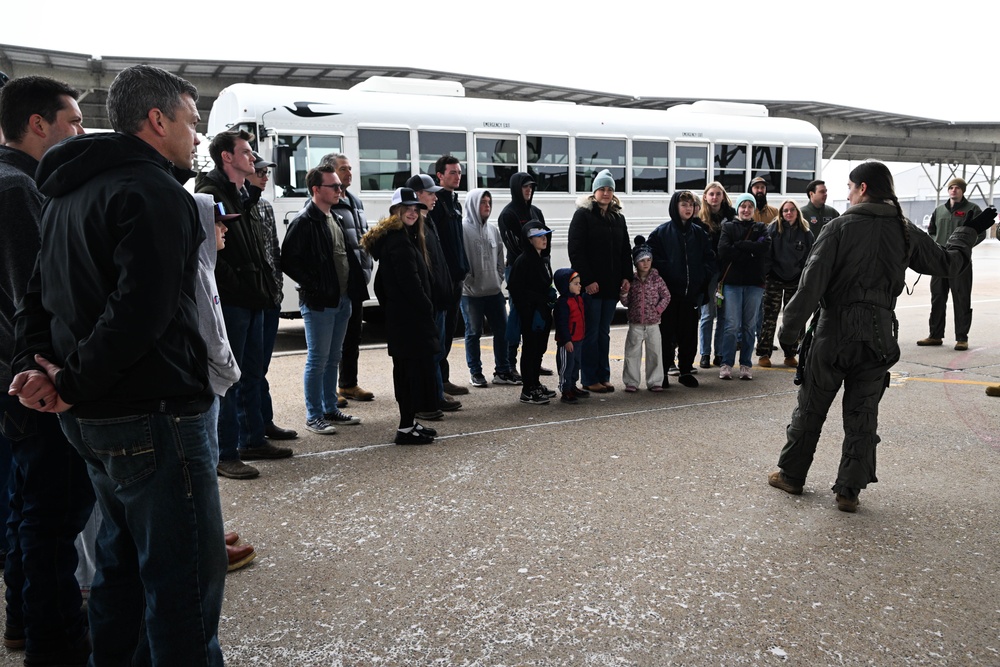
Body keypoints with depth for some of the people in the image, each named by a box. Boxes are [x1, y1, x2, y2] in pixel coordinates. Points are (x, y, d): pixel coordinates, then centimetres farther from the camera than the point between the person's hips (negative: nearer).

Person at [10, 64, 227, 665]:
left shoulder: (71, 193, 16)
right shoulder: (155, 193, -15)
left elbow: (40, 293, 17)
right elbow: (142, 311, -25)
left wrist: (33, 363, 3)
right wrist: (74, 385, -15)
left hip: (94, 418, 10)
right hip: (154, 414, -10)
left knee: (125, 564, 23)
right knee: (186, 579, -2)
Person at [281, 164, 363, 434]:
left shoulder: (335, 219, 14)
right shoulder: (304, 221, -12)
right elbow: (289, 262, -17)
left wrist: (352, 286, 9)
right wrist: (316, 287, -16)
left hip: (342, 300, 8)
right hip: (318, 303, -8)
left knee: (333, 359, 15)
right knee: (318, 360, -1)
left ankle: (330, 410, 25)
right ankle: (314, 417, 9)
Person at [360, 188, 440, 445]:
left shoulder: (397, 237, 17)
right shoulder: (399, 240, -15)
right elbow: (410, 282, -20)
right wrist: (427, 308, -11)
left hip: (398, 316, 11)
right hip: (410, 317, -11)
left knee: (406, 369, 15)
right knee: (416, 368, -7)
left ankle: (409, 422, 24)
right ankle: (406, 428, -3)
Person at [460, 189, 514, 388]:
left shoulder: (493, 229, 12)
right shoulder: (463, 229, -8)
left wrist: (499, 279, 8)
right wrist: (469, 283, -13)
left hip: (494, 291, 6)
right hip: (471, 294, -6)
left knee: (502, 330, 9)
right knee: (473, 333, 4)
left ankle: (502, 370, 21)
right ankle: (475, 372, 15)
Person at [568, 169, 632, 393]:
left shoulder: (618, 217, 15)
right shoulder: (583, 214, -4)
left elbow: (625, 250, 16)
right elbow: (576, 250, -11)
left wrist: (626, 277, 3)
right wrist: (587, 280, -17)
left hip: (611, 284, 6)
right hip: (590, 285, -6)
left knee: (604, 333, 12)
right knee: (591, 333, 0)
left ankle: (603, 376, 20)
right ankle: (589, 379, 8)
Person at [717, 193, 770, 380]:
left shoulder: (760, 228, 14)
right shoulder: (728, 227, 9)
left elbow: (765, 246, -7)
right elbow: (723, 251, -9)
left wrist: (739, 245, -10)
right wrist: (751, 251, -8)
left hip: (754, 282, 2)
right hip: (732, 282, -2)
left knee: (750, 326, 5)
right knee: (732, 325, -7)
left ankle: (746, 364, 12)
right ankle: (726, 364, 1)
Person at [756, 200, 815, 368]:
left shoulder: (805, 233, 4)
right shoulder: (772, 229, -1)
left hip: (796, 281, 2)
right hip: (774, 279, -2)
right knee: (769, 317, -1)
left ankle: (790, 355, 17)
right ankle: (763, 354, 5)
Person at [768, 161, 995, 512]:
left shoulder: (840, 227, -8)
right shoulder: (906, 232, 4)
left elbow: (812, 282, -13)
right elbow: (947, 262, 19)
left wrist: (790, 326, -9)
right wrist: (969, 231, 36)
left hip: (834, 334, -3)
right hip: (878, 338, 3)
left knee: (810, 408, 10)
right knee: (863, 416, 11)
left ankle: (791, 474, 22)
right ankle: (849, 490, 13)